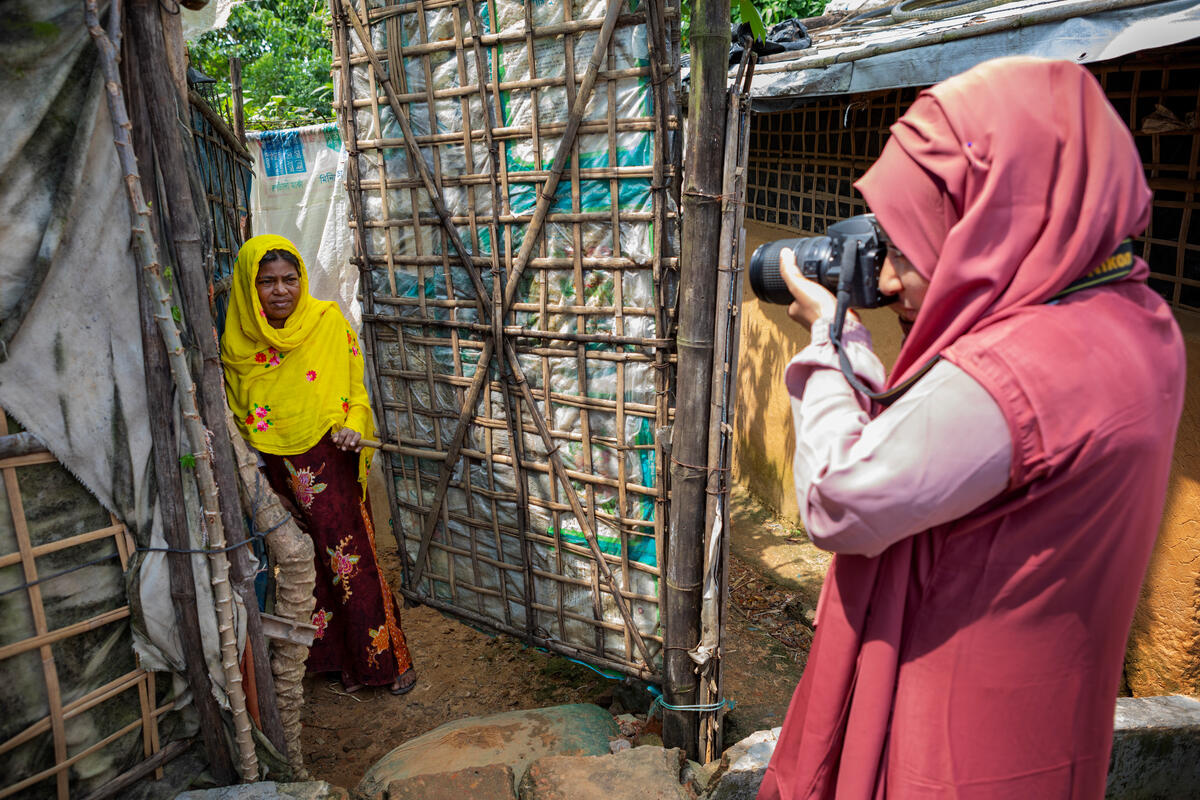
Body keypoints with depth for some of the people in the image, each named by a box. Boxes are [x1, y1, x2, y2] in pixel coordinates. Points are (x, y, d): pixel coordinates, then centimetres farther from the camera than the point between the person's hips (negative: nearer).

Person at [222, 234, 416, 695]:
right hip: (273, 472, 3)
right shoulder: (236, 340, 1)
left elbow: (356, 390, 2)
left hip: (330, 466, -3)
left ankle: (387, 657, 15)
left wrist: (353, 427, -17)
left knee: (351, 560, -1)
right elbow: (234, 410, 14)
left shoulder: (329, 323, -5)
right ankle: (339, 658, 28)